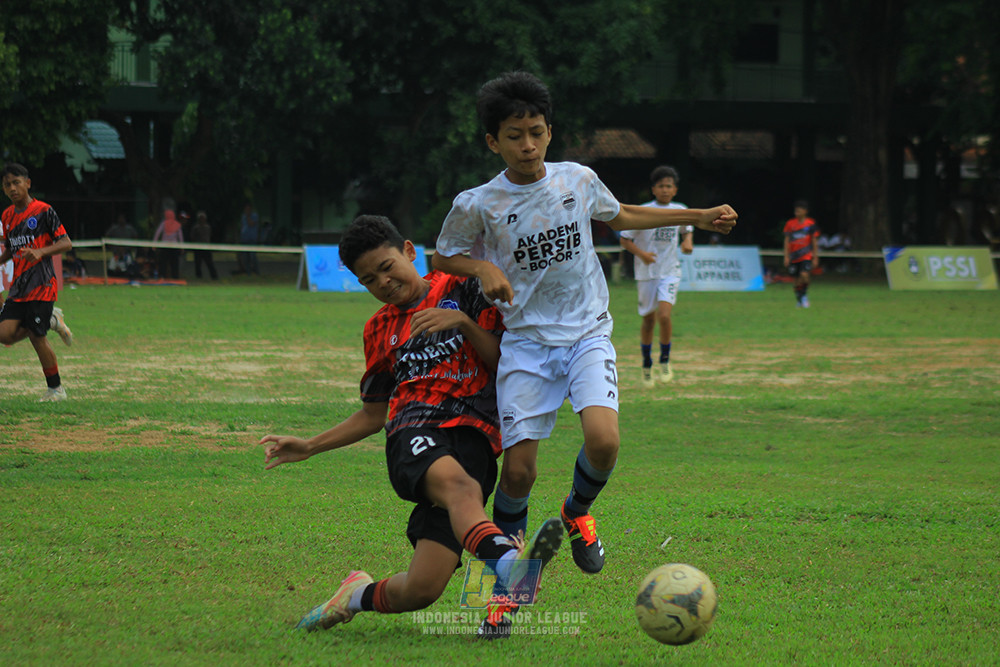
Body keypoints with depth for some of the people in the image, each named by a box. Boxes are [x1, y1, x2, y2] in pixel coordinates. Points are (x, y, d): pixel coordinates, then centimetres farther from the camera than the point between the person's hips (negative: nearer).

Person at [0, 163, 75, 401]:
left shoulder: (43, 211, -7)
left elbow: (66, 242, -9)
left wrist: (40, 252, -24)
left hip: (41, 285, -6)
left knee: (37, 337, -7)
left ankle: (56, 388, 10)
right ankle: (52, 321, 16)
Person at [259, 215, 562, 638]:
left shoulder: (460, 290, 15)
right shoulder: (380, 330, 25)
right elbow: (374, 414, 32)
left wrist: (464, 322, -7)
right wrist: (308, 448, 27)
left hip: (472, 437, -1)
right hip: (413, 433, 1)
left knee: (422, 589, -16)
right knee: (457, 484, -40)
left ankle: (360, 596, 17)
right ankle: (508, 562, -67)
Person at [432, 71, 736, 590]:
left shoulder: (578, 179, 1)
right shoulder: (477, 205, -7)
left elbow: (618, 216, 21)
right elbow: (442, 258, 9)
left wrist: (698, 217, 21)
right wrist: (483, 268, -12)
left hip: (587, 334, 1)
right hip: (525, 341, -1)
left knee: (603, 439, -23)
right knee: (518, 471, -10)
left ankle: (578, 510, 10)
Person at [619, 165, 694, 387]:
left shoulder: (680, 211, 2)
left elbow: (688, 229, 23)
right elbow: (625, 239, -4)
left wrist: (688, 241, 1)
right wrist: (641, 254, -20)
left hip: (670, 271, 1)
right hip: (646, 272, -1)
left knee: (664, 314, -19)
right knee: (648, 319, 8)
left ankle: (664, 361, -1)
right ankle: (647, 365, 27)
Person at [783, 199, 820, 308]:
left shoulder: (811, 224, 0)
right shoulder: (790, 224, 4)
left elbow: (814, 242, 5)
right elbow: (787, 241, 8)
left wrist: (815, 257, 3)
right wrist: (786, 257, 2)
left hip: (806, 256, -2)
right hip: (794, 256, 2)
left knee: (804, 275, -22)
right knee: (797, 279, 4)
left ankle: (804, 295, -3)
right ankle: (799, 300, 20)